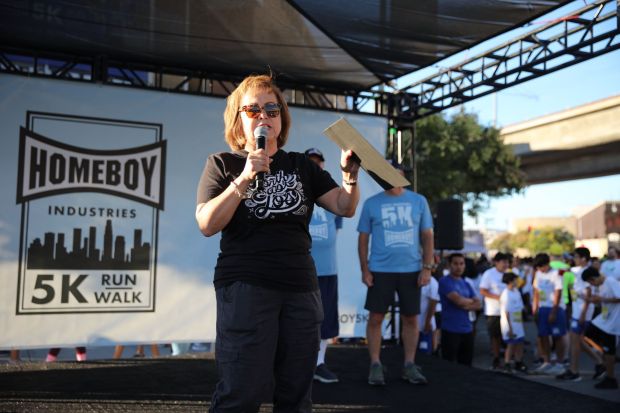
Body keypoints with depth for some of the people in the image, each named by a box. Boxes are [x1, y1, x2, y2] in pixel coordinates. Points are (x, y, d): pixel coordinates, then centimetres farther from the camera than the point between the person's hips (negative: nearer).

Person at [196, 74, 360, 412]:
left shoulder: (301, 165, 13)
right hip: (245, 286, -4)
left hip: (301, 289, 4)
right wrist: (245, 178, -17)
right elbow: (207, 224, -9)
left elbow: (345, 207, 6)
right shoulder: (222, 164, 4)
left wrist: (350, 176, -12)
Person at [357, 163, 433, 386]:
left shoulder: (419, 201, 5)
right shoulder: (371, 204, 1)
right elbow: (363, 238, 3)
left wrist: (427, 267, -2)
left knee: (411, 318, 7)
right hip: (380, 270, -1)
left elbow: (427, 236, 6)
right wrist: (364, 270, -3)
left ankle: (409, 365, 19)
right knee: (376, 318, 1)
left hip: (411, 270, 1)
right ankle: (375, 365, 13)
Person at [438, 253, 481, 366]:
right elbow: (458, 300, -17)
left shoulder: (466, 284, 16)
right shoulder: (444, 281, -6)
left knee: (466, 366, 11)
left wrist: (466, 306, -11)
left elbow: (479, 304, 8)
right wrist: (471, 301, 2)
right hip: (451, 330, -7)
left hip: (467, 330, 7)